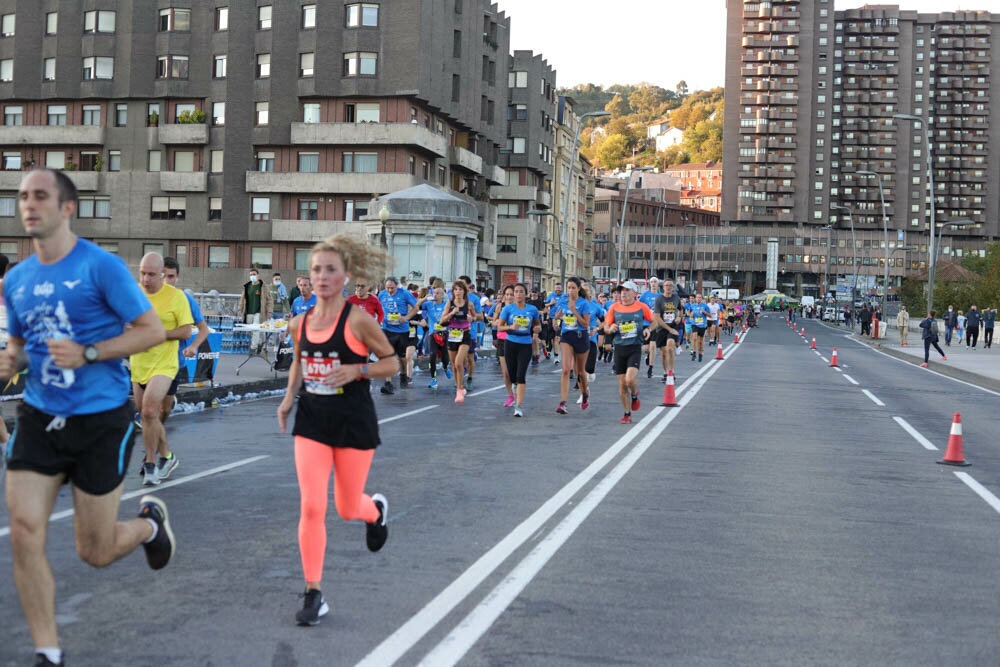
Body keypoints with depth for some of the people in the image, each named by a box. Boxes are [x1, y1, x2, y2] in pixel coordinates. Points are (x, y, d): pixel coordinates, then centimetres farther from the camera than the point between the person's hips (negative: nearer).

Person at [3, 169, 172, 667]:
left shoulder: (101, 267, -11)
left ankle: (150, 522, 40)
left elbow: (154, 331, -11)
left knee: (95, 552, 5)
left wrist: (87, 353, -21)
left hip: (101, 420, -4)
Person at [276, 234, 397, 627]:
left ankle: (376, 510, 47)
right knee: (311, 507, -7)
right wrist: (289, 397, 6)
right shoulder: (300, 323, 2)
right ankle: (314, 595, 3)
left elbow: (392, 363, -6)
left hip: (354, 422, -3)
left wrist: (356, 370, -22)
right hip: (312, 421, 3)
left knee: (348, 508, 8)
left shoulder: (357, 319, -13)